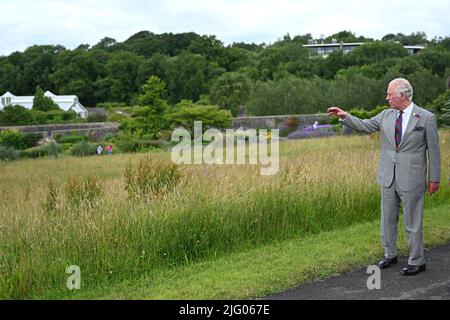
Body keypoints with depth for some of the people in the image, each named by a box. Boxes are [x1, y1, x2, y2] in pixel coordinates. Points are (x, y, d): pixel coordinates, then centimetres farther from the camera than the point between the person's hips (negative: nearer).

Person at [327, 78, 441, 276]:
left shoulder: (426, 118, -7)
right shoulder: (386, 115, 5)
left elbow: (433, 150, -4)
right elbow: (364, 126, 9)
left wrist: (434, 178, -3)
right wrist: (344, 116, -7)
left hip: (411, 180, -5)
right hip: (388, 178, 5)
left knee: (412, 222, 2)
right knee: (388, 218, 15)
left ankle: (417, 262, 15)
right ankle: (390, 254, 31)